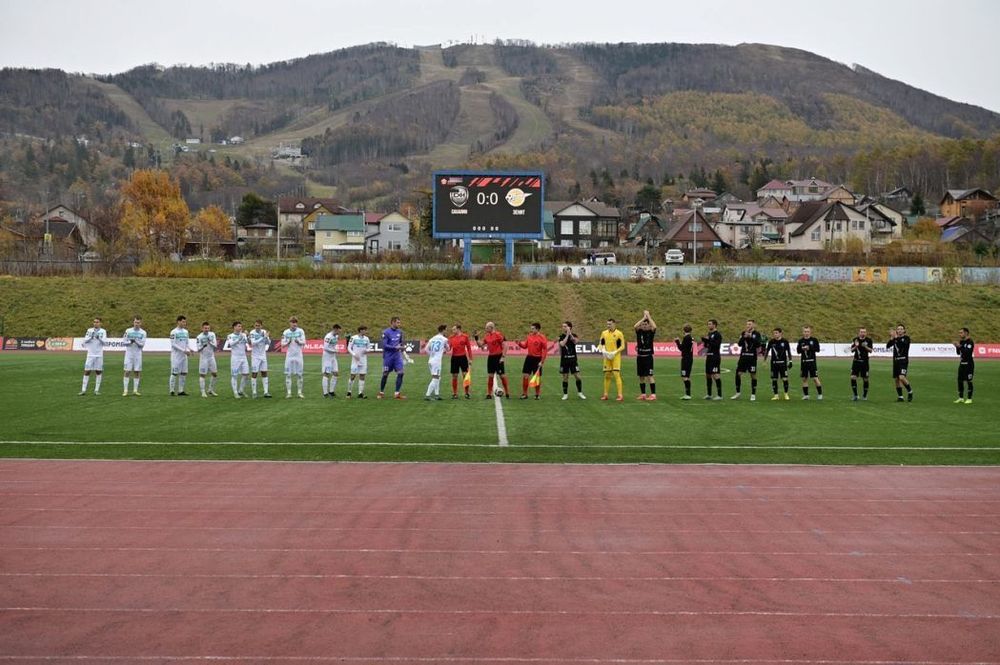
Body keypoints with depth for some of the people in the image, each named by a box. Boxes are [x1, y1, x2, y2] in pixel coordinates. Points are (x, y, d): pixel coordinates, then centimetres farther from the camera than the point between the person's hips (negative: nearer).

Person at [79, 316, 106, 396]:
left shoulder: (103, 331, 3)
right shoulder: (89, 330, 6)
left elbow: (104, 342, -7)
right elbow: (85, 340, -1)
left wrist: (99, 338, -27)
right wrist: (90, 337, -20)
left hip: (99, 355, 0)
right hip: (90, 354, 0)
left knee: (98, 372, 2)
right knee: (87, 371, -3)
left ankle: (97, 390, 8)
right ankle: (83, 390, 0)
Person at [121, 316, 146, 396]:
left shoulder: (143, 333, 2)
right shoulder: (128, 331, 2)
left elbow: (142, 344, -6)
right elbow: (123, 342, 1)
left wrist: (136, 341, -23)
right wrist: (130, 342, -17)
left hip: (138, 354, 1)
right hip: (129, 354, -1)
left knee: (137, 372, 2)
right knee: (127, 372, -5)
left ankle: (135, 390, 9)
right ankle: (125, 391, -3)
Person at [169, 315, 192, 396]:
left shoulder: (186, 332, 12)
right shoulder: (174, 332, -9)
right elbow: (173, 344, -14)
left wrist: (188, 350, -3)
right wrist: (183, 350, -18)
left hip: (184, 356, 7)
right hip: (176, 356, -7)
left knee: (184, 373, 5)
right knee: (174, 373, -4)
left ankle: (181, 391, 11)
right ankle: (172, 391, 1)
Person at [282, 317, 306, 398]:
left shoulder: (301, 331, 1)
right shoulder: (286, 332, 2)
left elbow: (304, 342, -4)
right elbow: (283, 344, 2)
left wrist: (298, 341, -24)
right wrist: (288, 342, -18)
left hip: (298, 356, 0)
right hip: (289, 356, 0)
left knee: (299, 375, 2)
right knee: (288, 374, -1)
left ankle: (300, 392, 9)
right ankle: (288, 393, 4)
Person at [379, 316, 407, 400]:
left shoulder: (399, 332, 7)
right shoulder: (386, 332, -11)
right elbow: (384, 345, -16)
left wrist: (402, 346, -2)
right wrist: (395, 347, -21)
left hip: (397, 356, 4)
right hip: (388, 356, -4)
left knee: (400, 373, -9)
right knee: (385, 374, 5)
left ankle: (397, 393, -4)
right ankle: (381, 392, 22)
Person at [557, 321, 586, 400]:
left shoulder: (574, 335, 3)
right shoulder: (561, 336, 2)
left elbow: (576, 341, -18)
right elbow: (562, 344, -17)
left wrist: (570, 334, -20)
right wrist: (567, 335, -15)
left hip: (573, 359, 0)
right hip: (564, 359, 0)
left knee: (577, 376, -3)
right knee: (565, 377, 3)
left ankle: (579, 392, 12)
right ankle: (565, 394, 12)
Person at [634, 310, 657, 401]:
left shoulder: (651, 332, -1)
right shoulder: (639, 332, 5)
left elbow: (654, 327, -23)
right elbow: (635, 326, -15)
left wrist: (648, 316, -14)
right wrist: (644, 317, -13)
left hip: (648, 357, -4)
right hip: (640, 356, 4)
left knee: (650, 375, -9)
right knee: (641, 376, 8)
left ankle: (653, 394, -10)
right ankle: (643, 394, 16)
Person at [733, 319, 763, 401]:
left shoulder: (756, 334, 0)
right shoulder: (743, 333, 9)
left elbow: (758, 344, -13)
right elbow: (740, 344, 0)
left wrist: (750, 337, -19)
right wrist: (744, 337, -15)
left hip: (752, 357, -3)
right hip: (743, 356, 3)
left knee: (753, 375, 1)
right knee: (738, 373, -1)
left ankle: (753, 394, 9)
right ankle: (738, 393, 12)